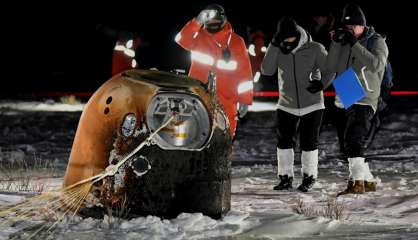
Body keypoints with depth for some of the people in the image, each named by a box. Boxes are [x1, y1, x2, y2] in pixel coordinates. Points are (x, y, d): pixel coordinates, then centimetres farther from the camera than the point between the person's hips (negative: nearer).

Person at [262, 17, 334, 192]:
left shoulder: (315, 49, -12)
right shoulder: (278, 50, -5)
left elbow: (329, 70, -3)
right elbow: (267, 70, -17)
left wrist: (322, 83, -23)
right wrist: (274, 45, -25)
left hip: (312, 105, -2)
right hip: (286, 105, 2)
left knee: (309, 143, 4)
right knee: (284, 141, 2)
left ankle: (309, 178, 16)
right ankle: (285, 178, 12)